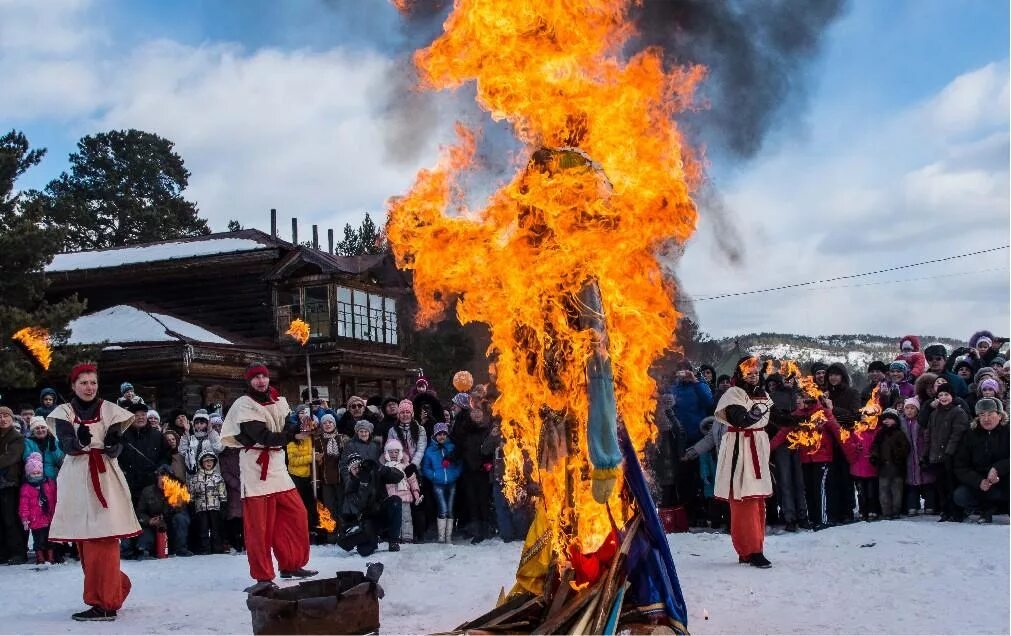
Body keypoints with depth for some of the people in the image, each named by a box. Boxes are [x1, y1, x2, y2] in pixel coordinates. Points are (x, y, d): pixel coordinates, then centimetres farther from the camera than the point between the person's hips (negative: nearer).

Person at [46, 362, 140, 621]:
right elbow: (66, 444, -10)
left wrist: (112, 444, -26)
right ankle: (116, 587, 24)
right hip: (77, 480, 3)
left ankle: (105, 602, -9)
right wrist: (79, 440, -32)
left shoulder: (109, 410, 5)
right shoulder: (64, 412, 7)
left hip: (104, 478, -2)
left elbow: (117, 448, -3)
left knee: (103, 540, -10)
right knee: (84, 542, 7)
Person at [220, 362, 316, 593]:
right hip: (254, 466, -7)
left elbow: (289, 426, 3)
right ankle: (263, 576, 2)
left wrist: (300, 426, -20)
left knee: (296, 513, 7)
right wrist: (292, 435, -21)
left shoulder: (279, 402, 13)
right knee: (258, 523, -5)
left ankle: (291, 565, 20)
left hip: (277, 465, 7)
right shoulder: (243, 405, -9)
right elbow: (262, 437, -18)